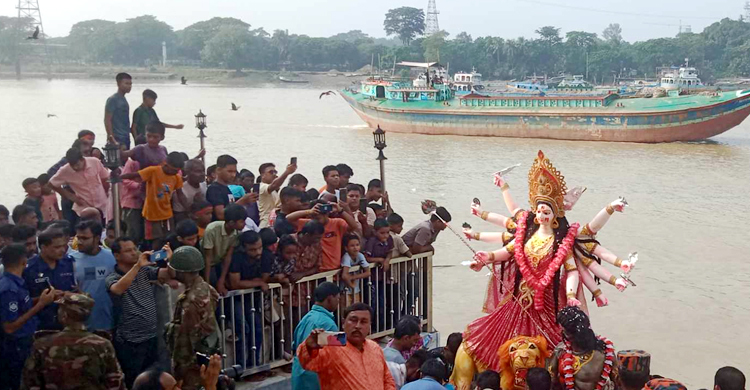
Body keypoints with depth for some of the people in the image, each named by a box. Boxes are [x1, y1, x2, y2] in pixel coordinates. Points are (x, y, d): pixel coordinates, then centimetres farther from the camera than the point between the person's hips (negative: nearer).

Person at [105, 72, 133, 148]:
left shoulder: (124, 99, 16)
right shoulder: (113, 100, -9)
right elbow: (107, 120, -15)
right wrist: (112, 139, -20)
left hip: (126, 139, 9)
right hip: (117, 139, -9)